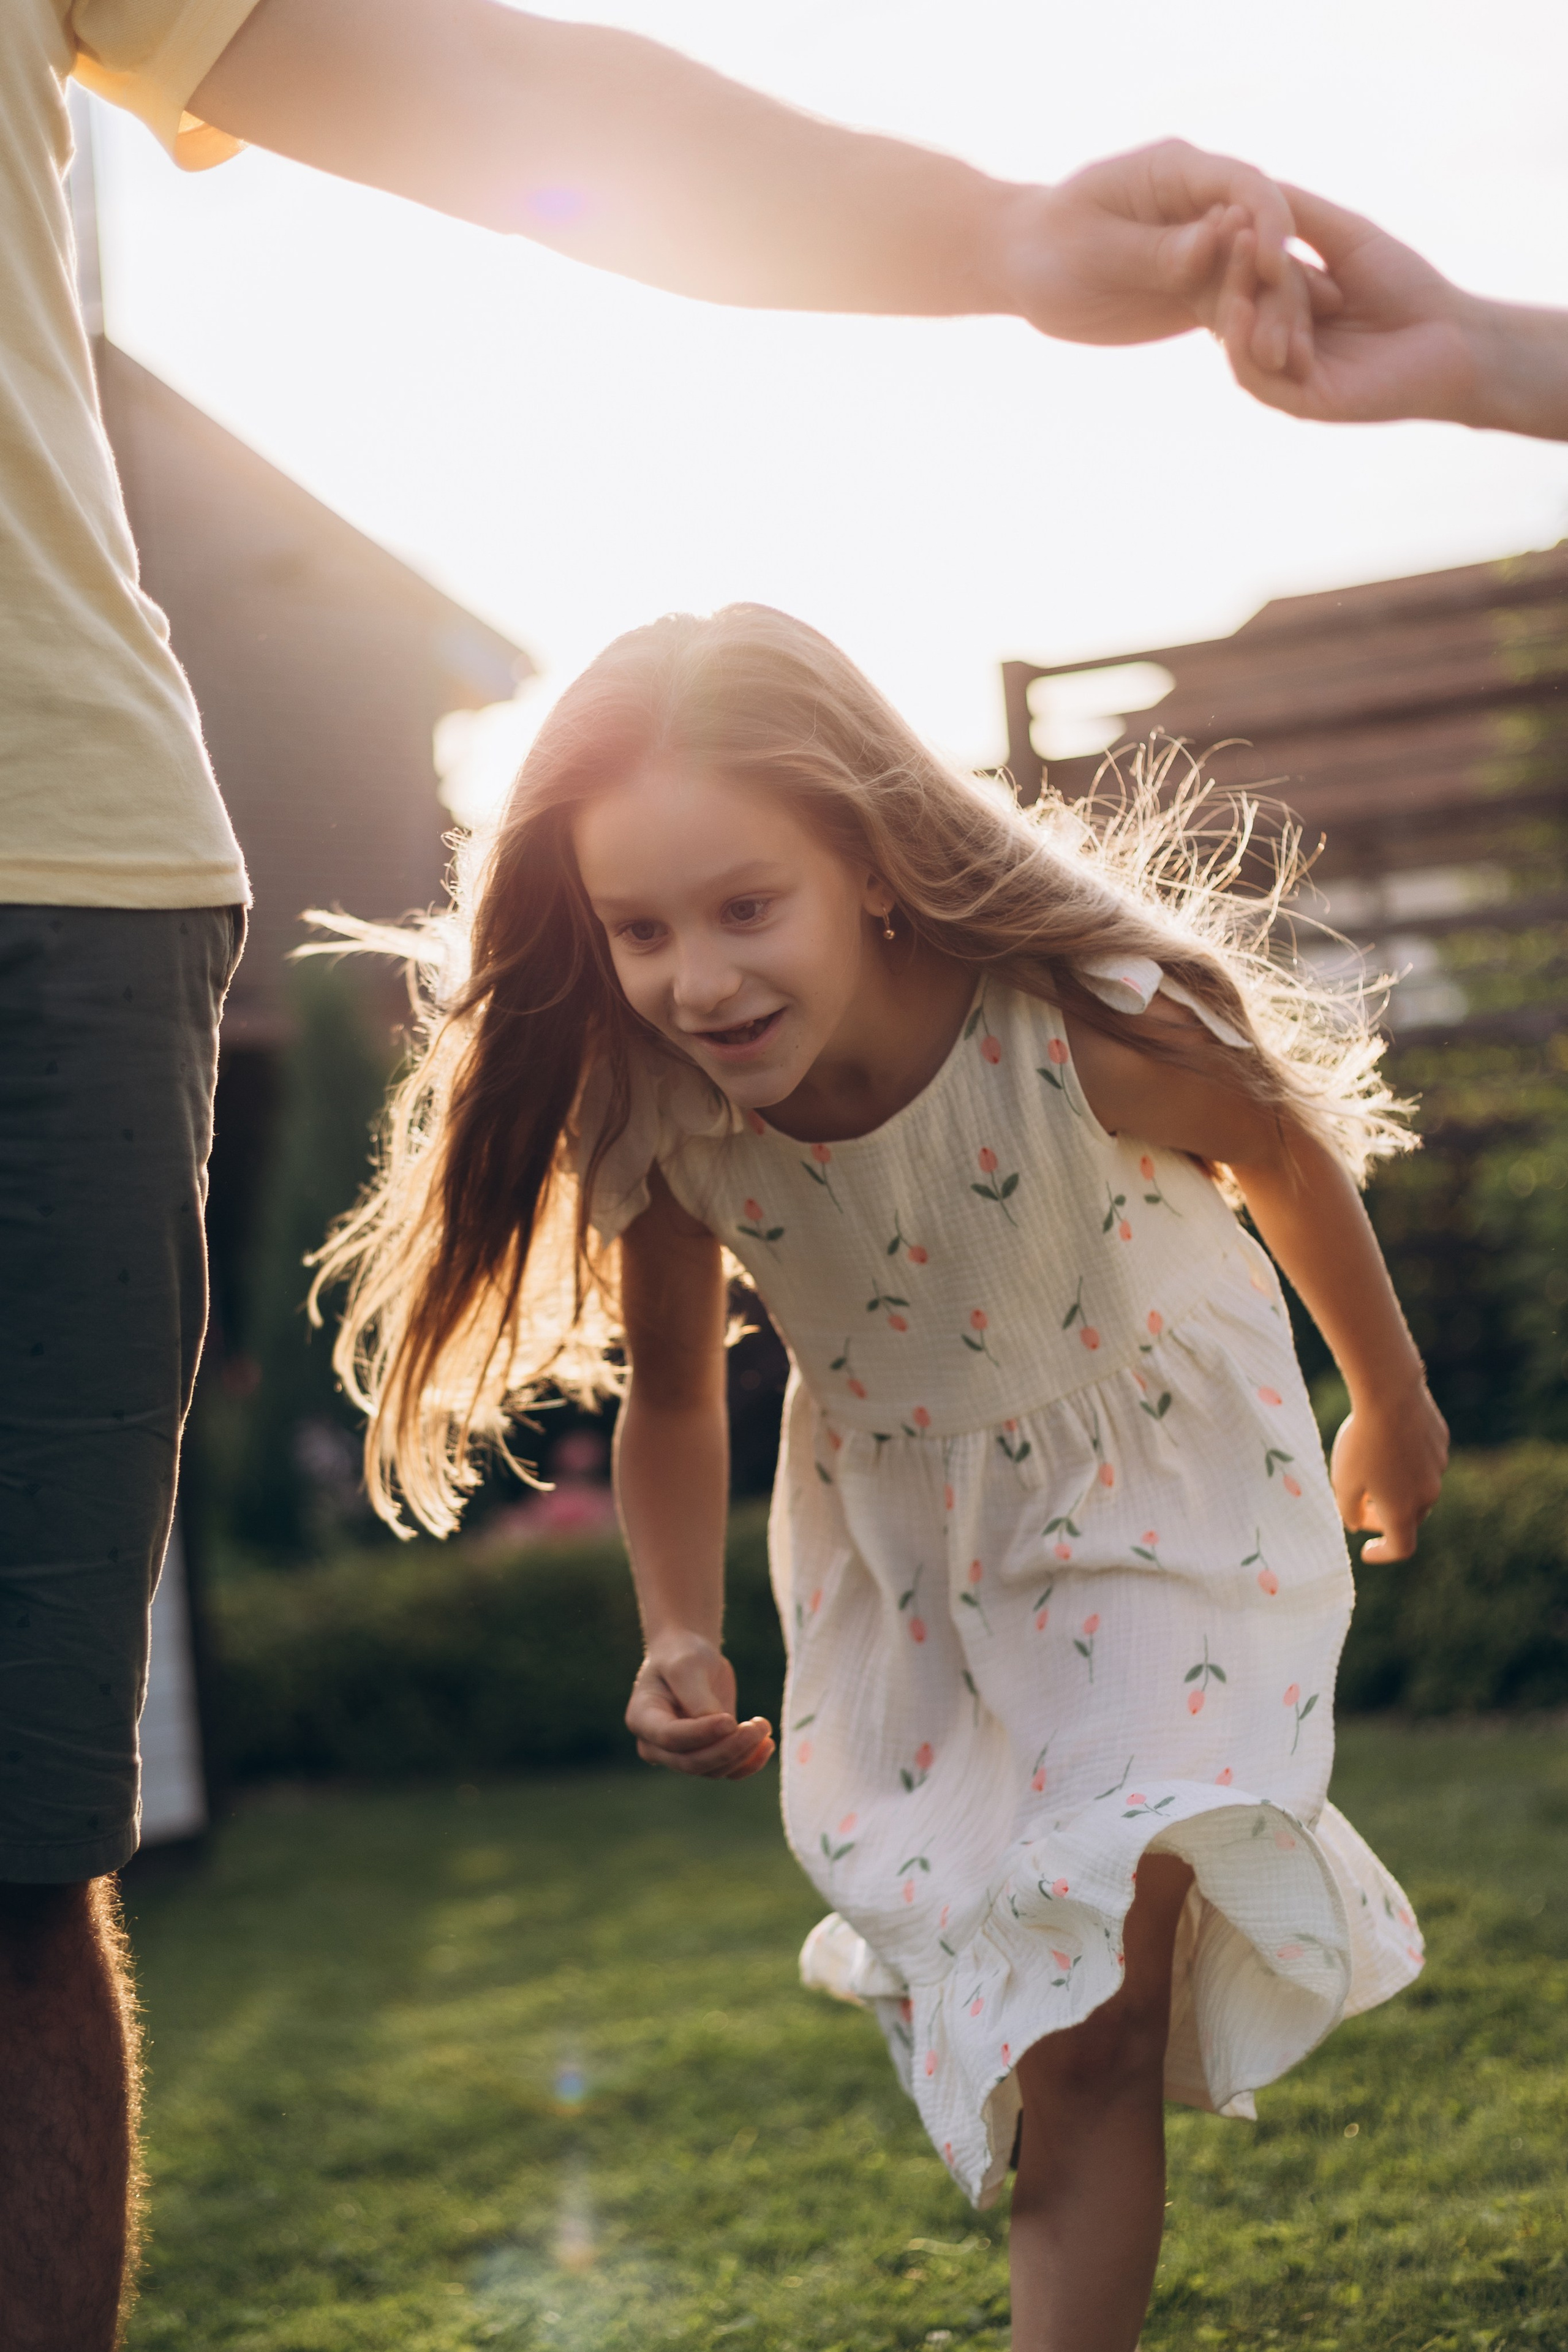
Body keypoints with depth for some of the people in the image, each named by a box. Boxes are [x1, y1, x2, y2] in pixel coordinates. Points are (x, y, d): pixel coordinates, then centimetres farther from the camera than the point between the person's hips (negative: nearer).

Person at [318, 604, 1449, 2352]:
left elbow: (1289, 1157, -12)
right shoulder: (656, 1119, -25)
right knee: (953, 1947, 20)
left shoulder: (1083, 1025, -35)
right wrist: (679, 1639, -20)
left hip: (1157, 1485, -3)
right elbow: (671, 1390, -6)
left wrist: (1394, 1407, 4)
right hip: (898, 1532, 4)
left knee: (1086, 2023, -8)